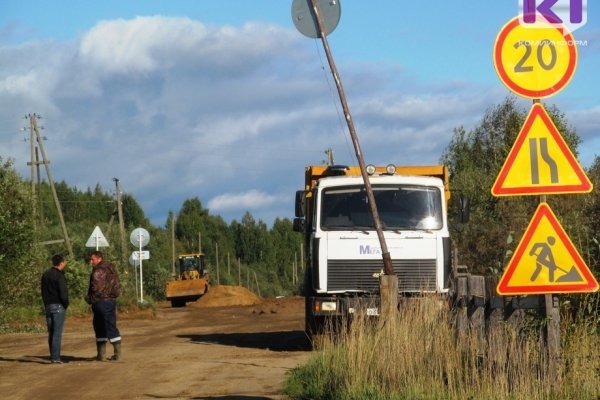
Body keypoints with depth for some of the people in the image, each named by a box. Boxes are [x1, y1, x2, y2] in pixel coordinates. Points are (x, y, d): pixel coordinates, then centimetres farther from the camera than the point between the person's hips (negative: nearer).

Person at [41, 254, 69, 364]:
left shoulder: (45, 275, 11)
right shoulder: (59, 276, -13)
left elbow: (43, 292, 13)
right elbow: (63, 293, -18)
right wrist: (66, 304, -2)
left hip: (48, 306, 7)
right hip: (58, 306, -7)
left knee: (51, 333, 11)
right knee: (57, 333, -6)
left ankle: (53, 356, 12)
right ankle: (55, 357, -9)